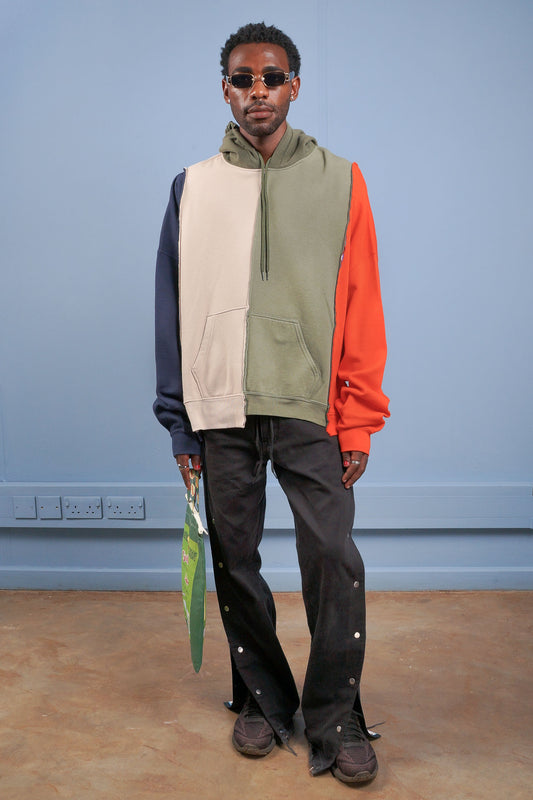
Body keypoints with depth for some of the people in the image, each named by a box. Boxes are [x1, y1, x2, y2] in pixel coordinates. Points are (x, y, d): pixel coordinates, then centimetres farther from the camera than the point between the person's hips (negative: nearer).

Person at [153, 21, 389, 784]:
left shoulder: (339, 180, 6)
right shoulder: (192, 187, 9)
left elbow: (362, 310, 2)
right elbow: (173, 313, 8)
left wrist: (359, 422, -3)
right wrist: (181, 425, 4)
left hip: (311, 410, -1)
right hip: (222, 413, 2)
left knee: (335, 561, -5)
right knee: (235, 562, 9)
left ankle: (335, 719, 15)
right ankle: (263, 700, 29)